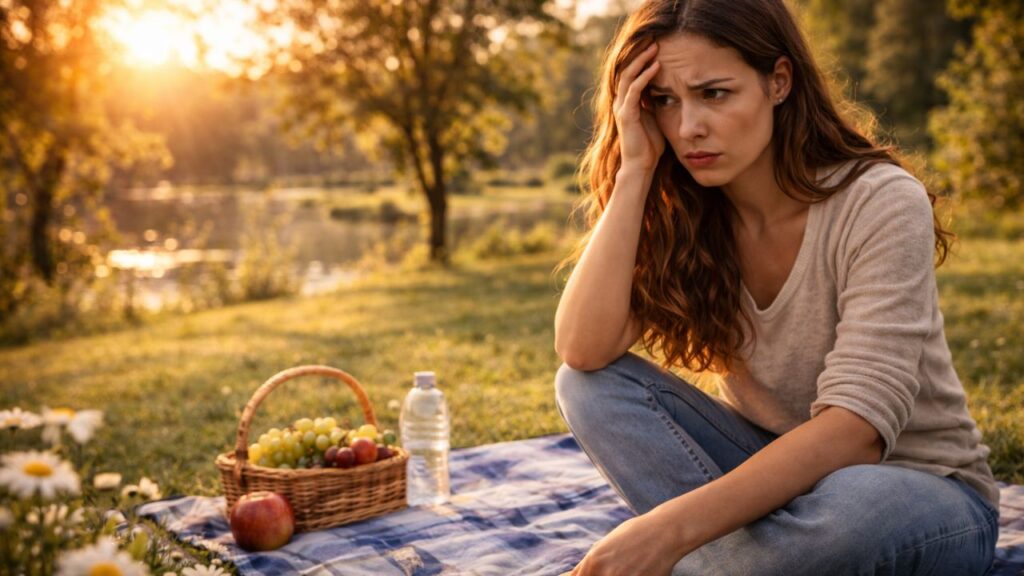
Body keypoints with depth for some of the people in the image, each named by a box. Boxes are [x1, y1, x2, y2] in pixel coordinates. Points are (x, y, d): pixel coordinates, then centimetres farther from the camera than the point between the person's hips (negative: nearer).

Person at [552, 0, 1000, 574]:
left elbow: (855, 429, -30)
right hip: (773, 472, 4)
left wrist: (672, 527, -41)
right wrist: (634, 171, -23)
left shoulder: (881, 204, -21)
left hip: (920, 490, -4)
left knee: (856, 503, -40)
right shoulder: (681, 215, -6)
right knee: (592, 385, -17)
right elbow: (582, 350, -20)